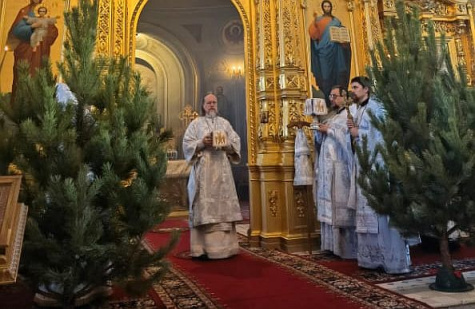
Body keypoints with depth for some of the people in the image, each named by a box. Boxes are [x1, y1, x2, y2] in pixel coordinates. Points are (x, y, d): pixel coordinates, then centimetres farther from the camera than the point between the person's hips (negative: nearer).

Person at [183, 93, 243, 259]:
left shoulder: (225, 123, 17)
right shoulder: (195, 123, 9)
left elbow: (236, 142, 9)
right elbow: (187, 144, 0)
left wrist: (226, 143, -10)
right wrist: (202, 143, -15)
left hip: (222, 170, 3)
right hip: (203, 170, -3)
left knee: (224, 205, 2)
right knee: (204, 207, -6)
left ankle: (225, 246, 8)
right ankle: (203, 248, -2)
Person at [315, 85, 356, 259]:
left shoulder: (349, 115, -1)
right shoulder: (330, 118, 21)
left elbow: (348, 135, -17)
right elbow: (320, 141, 18)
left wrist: (328, 130, -9)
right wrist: (319, 129, -1)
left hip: (341, 168, -8)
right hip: (327, 168, 8)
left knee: (342, 205, -8)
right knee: (330, 205, 7)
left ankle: (348, 248, -1)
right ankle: (334, 244, 14)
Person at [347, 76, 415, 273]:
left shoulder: (375, 108, -7)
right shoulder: (359, 110, 19)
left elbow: (381, 135, -15)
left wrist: (358, 133, -10)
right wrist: (353, 128, 5)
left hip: (376, 164, -9)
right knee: (367, 210, 9)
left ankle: (394, 259, 0)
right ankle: (373, 257, 16)